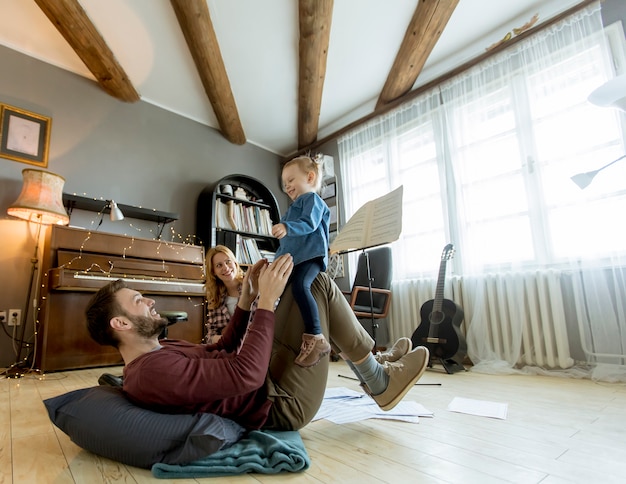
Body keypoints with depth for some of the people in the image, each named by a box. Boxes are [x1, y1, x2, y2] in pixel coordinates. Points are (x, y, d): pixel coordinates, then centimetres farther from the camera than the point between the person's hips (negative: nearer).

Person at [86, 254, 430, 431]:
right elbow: (246, 374, -31)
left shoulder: (155, 354, 10)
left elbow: (220, 352, 15)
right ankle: (379, 381, 6)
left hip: (267, 381, 10)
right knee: (317, 283, -10)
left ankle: (371, 363, 18)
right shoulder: (153, 371, -24)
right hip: (283, 403, -9)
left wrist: (246, 300, 4)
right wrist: (266, 301, -25)